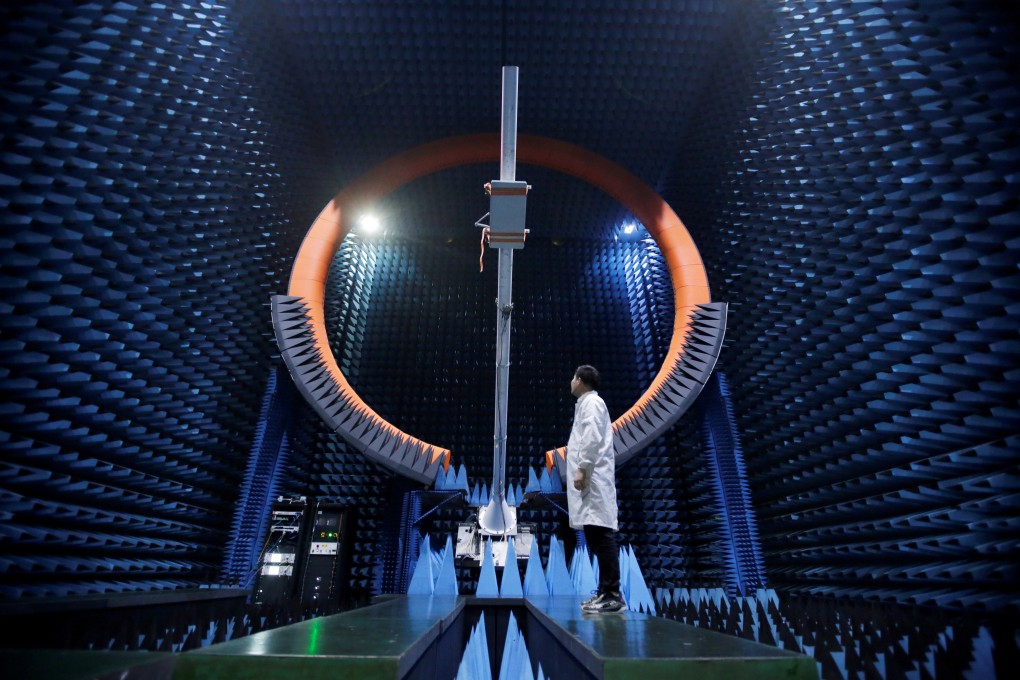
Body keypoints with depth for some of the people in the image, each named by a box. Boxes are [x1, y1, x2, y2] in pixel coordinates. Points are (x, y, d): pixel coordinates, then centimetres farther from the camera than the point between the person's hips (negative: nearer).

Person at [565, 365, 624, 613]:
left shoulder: (591, 402, -3)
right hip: (589, 480, 10)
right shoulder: (586, 404, 24)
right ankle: (605, 591, 14)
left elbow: (593, 438, -16)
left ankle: (612, 594, -7)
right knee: (597, 536, 9)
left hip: (593, 478, -10)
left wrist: (582, 469, -20)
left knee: (601, 534, -10)